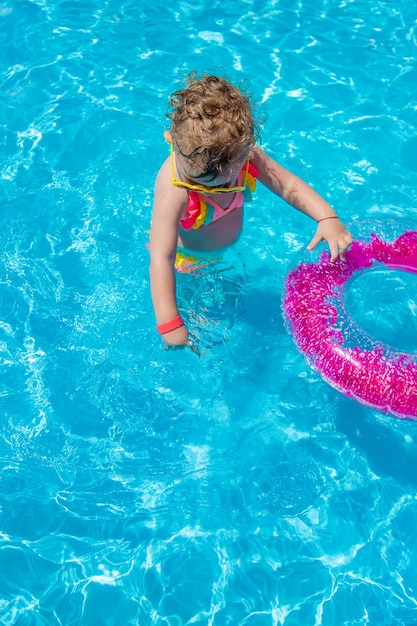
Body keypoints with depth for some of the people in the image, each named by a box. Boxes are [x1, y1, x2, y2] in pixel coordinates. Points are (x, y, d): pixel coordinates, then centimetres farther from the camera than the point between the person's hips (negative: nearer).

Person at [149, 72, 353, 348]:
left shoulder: (246, 154, -29)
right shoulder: (173, 190, -45)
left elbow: (289, 185, -20)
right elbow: (161, 258, -47)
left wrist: (328, 218, -36)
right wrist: (169, 324, -52)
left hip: (229, 249, 5)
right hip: (187, 258, -4)